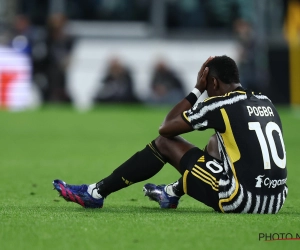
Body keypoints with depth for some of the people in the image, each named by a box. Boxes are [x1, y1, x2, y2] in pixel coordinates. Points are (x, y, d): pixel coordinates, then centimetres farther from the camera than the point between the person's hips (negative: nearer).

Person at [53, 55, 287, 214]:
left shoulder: (220, 105, -6)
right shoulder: (266, 102, 13)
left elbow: (166, 127, 5)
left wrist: (197, 89, 10)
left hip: (244, 200, -7)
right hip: (276, 200, 7)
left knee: (165, 143, 8)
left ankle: (96, 193, 18)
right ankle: (173, 193, 47)